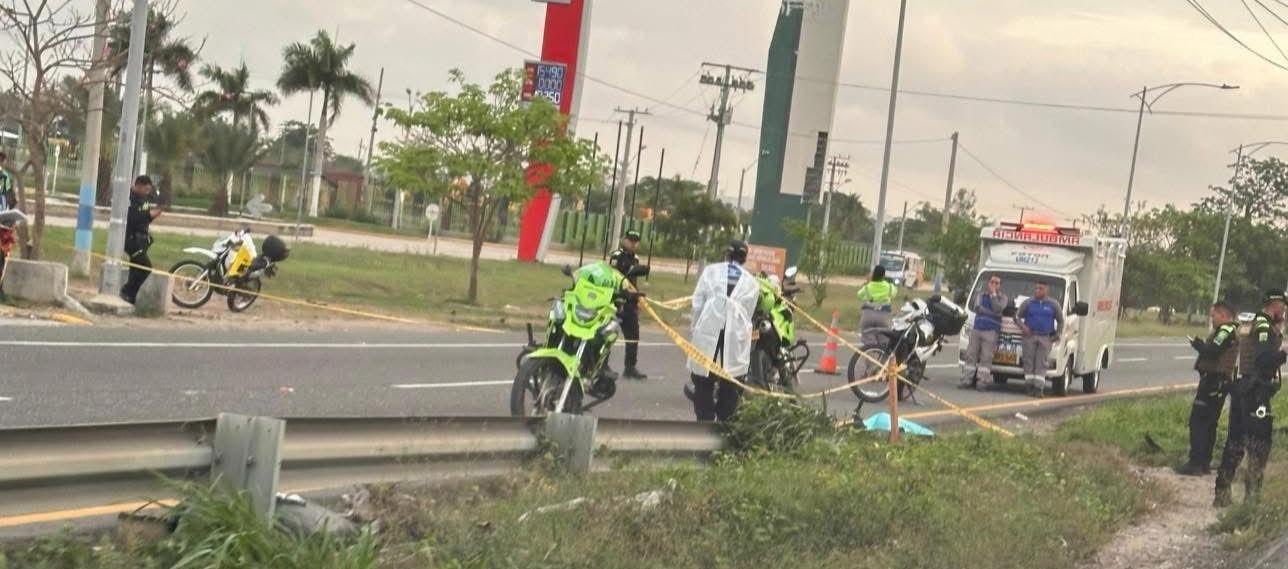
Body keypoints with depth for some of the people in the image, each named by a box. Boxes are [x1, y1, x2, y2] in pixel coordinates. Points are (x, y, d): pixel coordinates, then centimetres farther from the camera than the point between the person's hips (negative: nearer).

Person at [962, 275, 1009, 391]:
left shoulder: (1002, 297, 6)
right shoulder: (981, 296, 16)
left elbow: (998, 309, -14)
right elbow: (976, 308, -3)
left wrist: (993, 294, -11)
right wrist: (992, 313, -10)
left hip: (991, 331, -4)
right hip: (976, 329, 4)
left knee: (986, 358, -8)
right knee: (970, 355, 0)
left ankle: (982, 383, -8)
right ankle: (966, 380, 2)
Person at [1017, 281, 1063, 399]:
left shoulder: (1053, 304, 8)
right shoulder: (1028, 303, 8)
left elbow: (1060, 321, 16)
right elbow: (1017, 316, 10)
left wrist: (1057, 334, 5)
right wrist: (1022, 326, -8)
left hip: (1045, 338, 0)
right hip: (1030, 336, 1)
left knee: (1041, 363, -6)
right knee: (1029, 361, -4)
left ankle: (1038, 388, -9)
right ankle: (1030, 386, 0)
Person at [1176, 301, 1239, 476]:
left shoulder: (1226, 330, -12)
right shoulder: (1233, 331, 21)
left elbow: (1212, 351, -22)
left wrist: (1197, 344, -7)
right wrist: (1200, 345, 7)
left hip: (1213, 381, -11)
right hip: (1222, 382, 11)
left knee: (1197, 421, -11)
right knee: (1210, 423, 14)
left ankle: (1195, 463, -14)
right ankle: (1205, 462, 18)